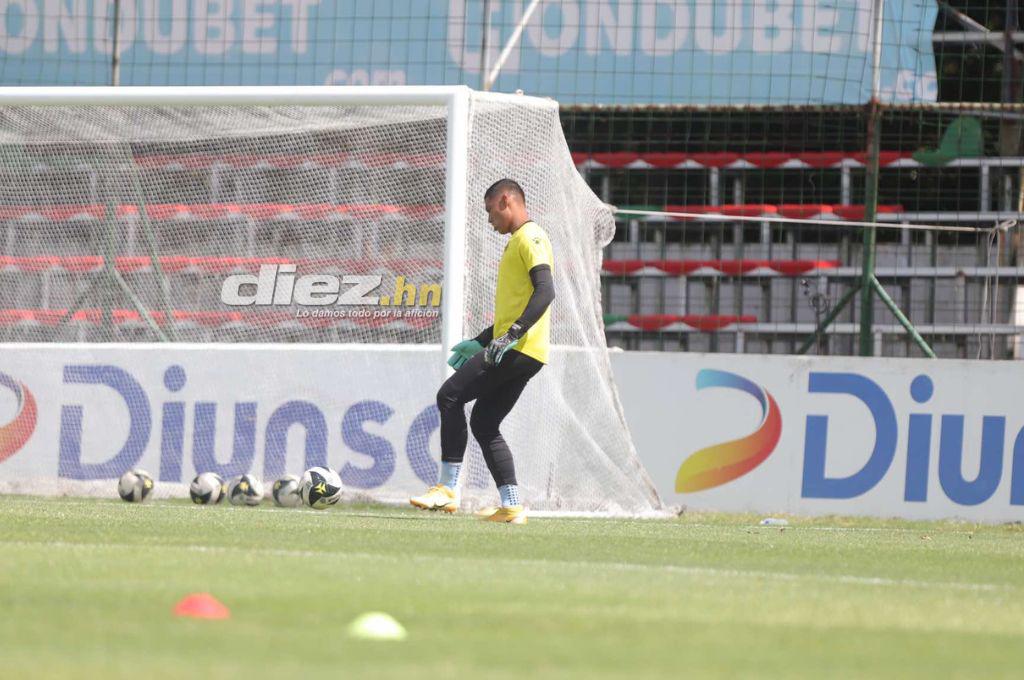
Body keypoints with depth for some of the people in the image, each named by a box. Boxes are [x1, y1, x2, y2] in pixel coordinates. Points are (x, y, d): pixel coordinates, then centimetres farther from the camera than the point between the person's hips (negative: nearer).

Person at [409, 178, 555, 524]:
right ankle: (512, 507, 4)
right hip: (519, 353, 10)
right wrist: (480, 342, 29)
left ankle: (448, 489, -13)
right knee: (483, 422, 9)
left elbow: (545, 291, -22)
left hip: (520, 349, -10)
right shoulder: (518, 241, 24)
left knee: (450, 396, -11)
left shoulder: (530, 238, -8)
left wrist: (513, 334, -29)